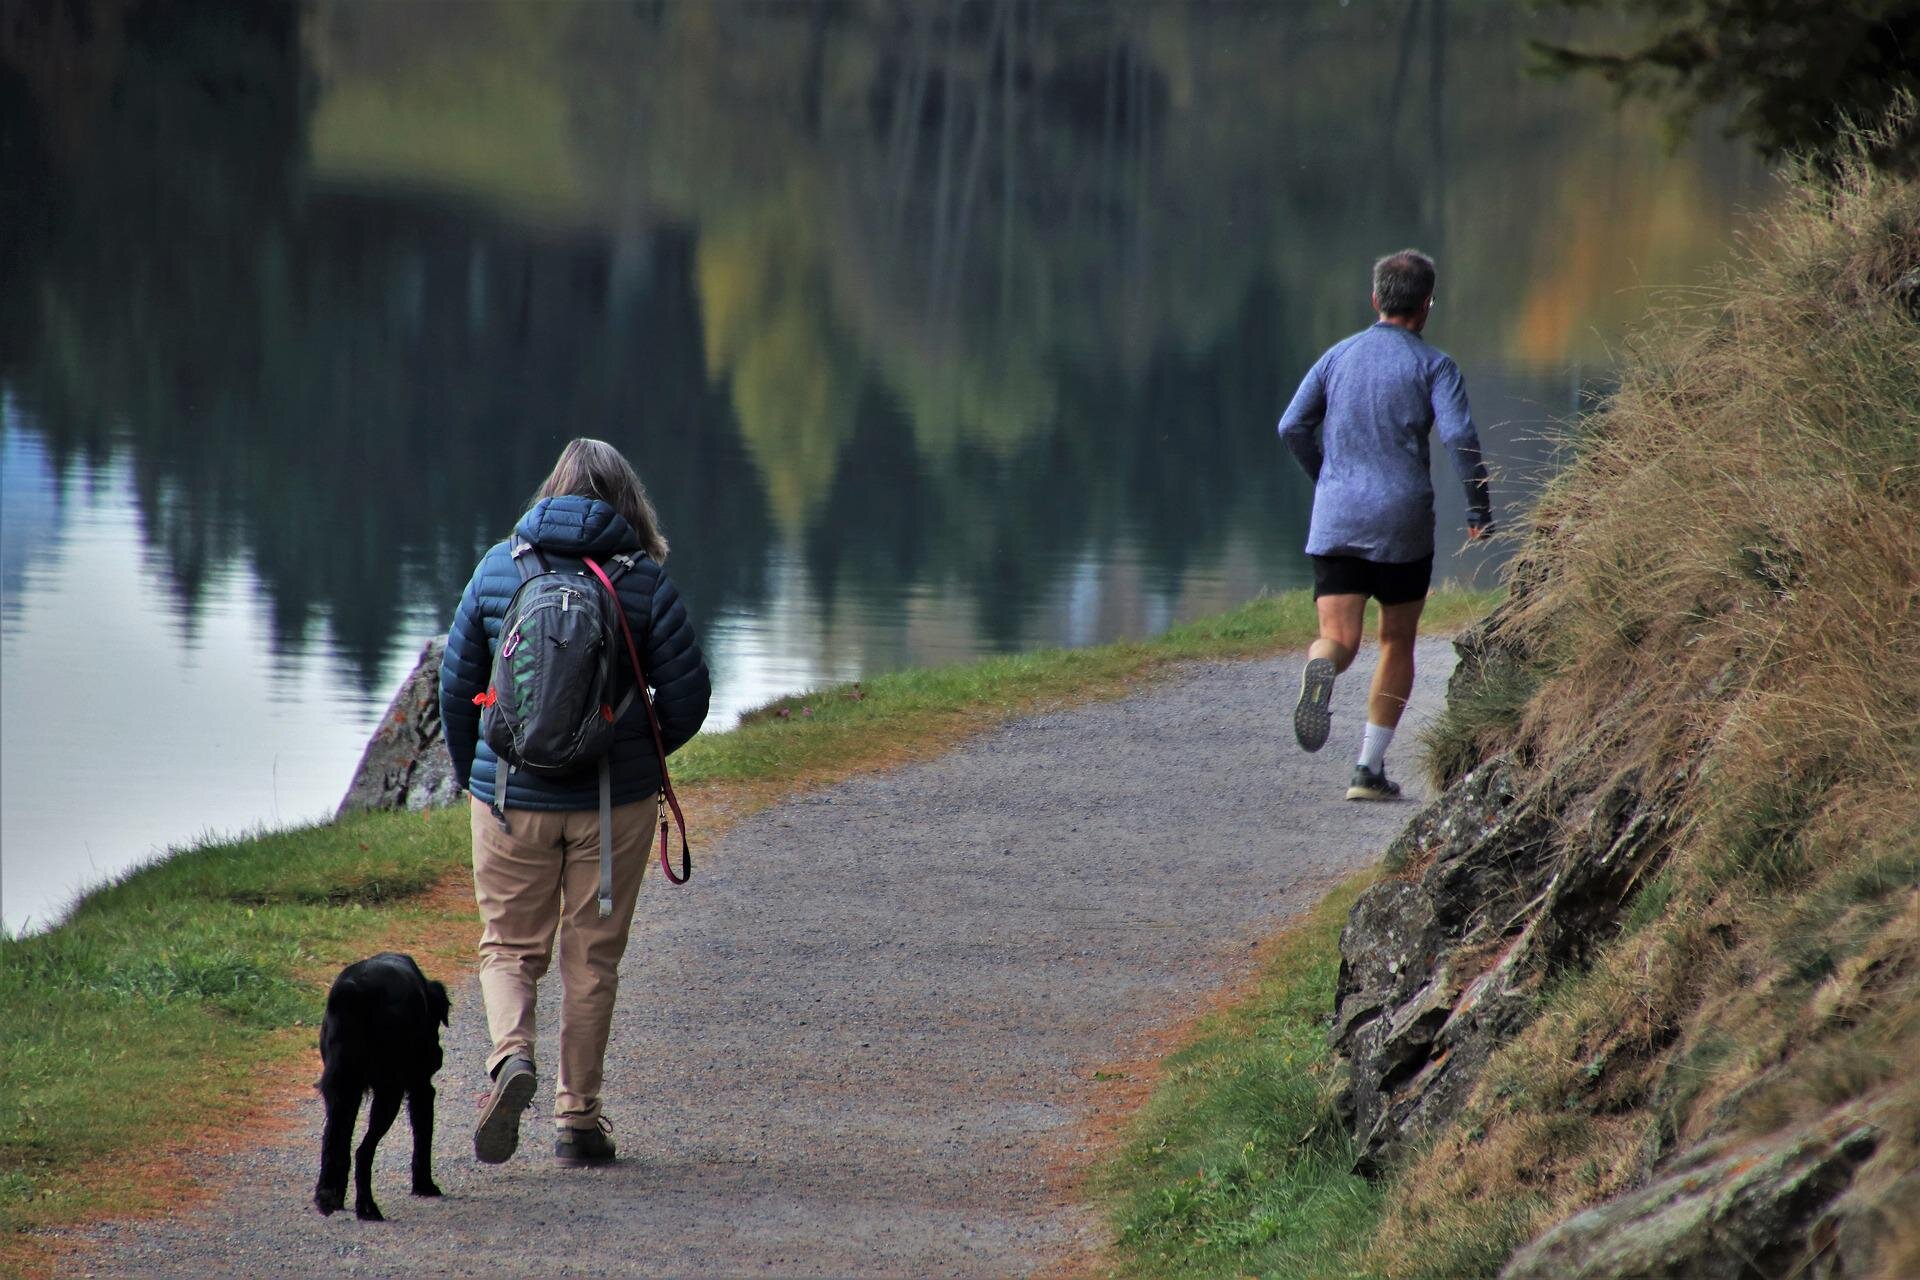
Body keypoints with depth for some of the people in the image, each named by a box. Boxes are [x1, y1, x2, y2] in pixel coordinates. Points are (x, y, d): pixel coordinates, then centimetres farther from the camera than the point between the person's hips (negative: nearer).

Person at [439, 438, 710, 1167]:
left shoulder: (499, 567, -2)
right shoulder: (645, 581, -6)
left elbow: (456, 681, 3)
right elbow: (687, 697, -6)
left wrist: (472, 773, 17)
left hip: (511, 798, 1)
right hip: (614, 801, -1)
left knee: (509, 945, 12)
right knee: (592, 957, 11)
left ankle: (511, 1055, -16)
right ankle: (578, 1120, 12)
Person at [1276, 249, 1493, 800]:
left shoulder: (1338, 357, 10)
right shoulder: (1433, 366, -2)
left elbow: (1293, 427, 8)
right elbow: (1459, 436, -15)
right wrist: (1479, 507, -5)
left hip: (1335, 521, 2)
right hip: (1402, 519, -2)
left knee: (1339, 637, -3)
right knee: (1397, 643, 14)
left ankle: (1320, 671, -41)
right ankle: (1370, 769, 10)